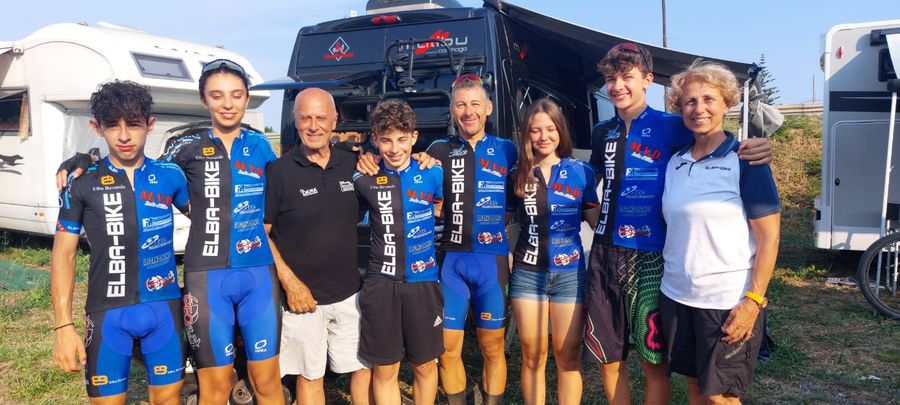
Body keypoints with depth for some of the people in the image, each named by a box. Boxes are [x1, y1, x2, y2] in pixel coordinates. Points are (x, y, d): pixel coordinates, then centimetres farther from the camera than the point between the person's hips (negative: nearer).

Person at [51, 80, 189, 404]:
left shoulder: (170, 175, 0)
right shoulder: (82, 184, -3)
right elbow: (63, 254, 1)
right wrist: (63, 326, -5)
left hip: (165, 306, 2)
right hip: (108, 312, -1)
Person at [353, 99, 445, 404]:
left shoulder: (432, 173, -2)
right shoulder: (363, 178, -3)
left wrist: (420, 222, 5)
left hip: (423, 281, 0)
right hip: (381, 283, 0)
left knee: (425, 366, 13)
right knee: (384, 369, 9)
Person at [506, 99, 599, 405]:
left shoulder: (581, 172, 1)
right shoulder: (517, 175, 4)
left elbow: (597, 220, 4)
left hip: (570, 273, -1)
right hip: (527, 273, 1)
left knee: (568, 355, 7)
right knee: (532, 355, 9)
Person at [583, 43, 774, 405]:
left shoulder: (671, 127, -4)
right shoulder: (602, 133, 9)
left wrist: (753, 149, -22)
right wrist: (599, 219, 11)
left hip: (650, 256, -4)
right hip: (605, 253, 4)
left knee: (653, 361, 4)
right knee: (607, 357, 11)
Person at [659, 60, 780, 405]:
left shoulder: (744, 160, -8)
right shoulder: (675, 162, 7)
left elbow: (769, 236, -11)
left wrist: (753, 301, -16)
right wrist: (668, 274, 9)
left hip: (728, 302, -5)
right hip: (676, 296, 5)